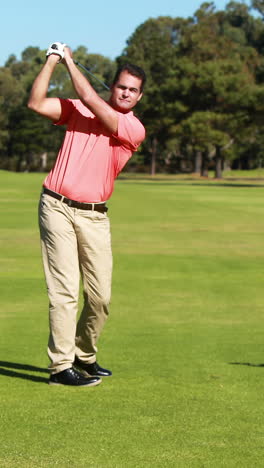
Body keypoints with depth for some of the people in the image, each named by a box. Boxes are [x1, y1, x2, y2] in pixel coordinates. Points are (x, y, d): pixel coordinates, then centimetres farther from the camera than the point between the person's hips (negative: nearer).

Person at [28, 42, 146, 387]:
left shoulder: (134, 130, -1)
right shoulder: (78, 109, 7)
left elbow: (90, 100, -11)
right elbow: (36, 104, -3)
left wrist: (70, 61, -2)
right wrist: (52, 61, -5)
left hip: (94, 216, 1)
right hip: (57, 207, -1)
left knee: (100, 296, 1)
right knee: (65, 290, -8)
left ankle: (84, 356, 22)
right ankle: (61, 367, -6)